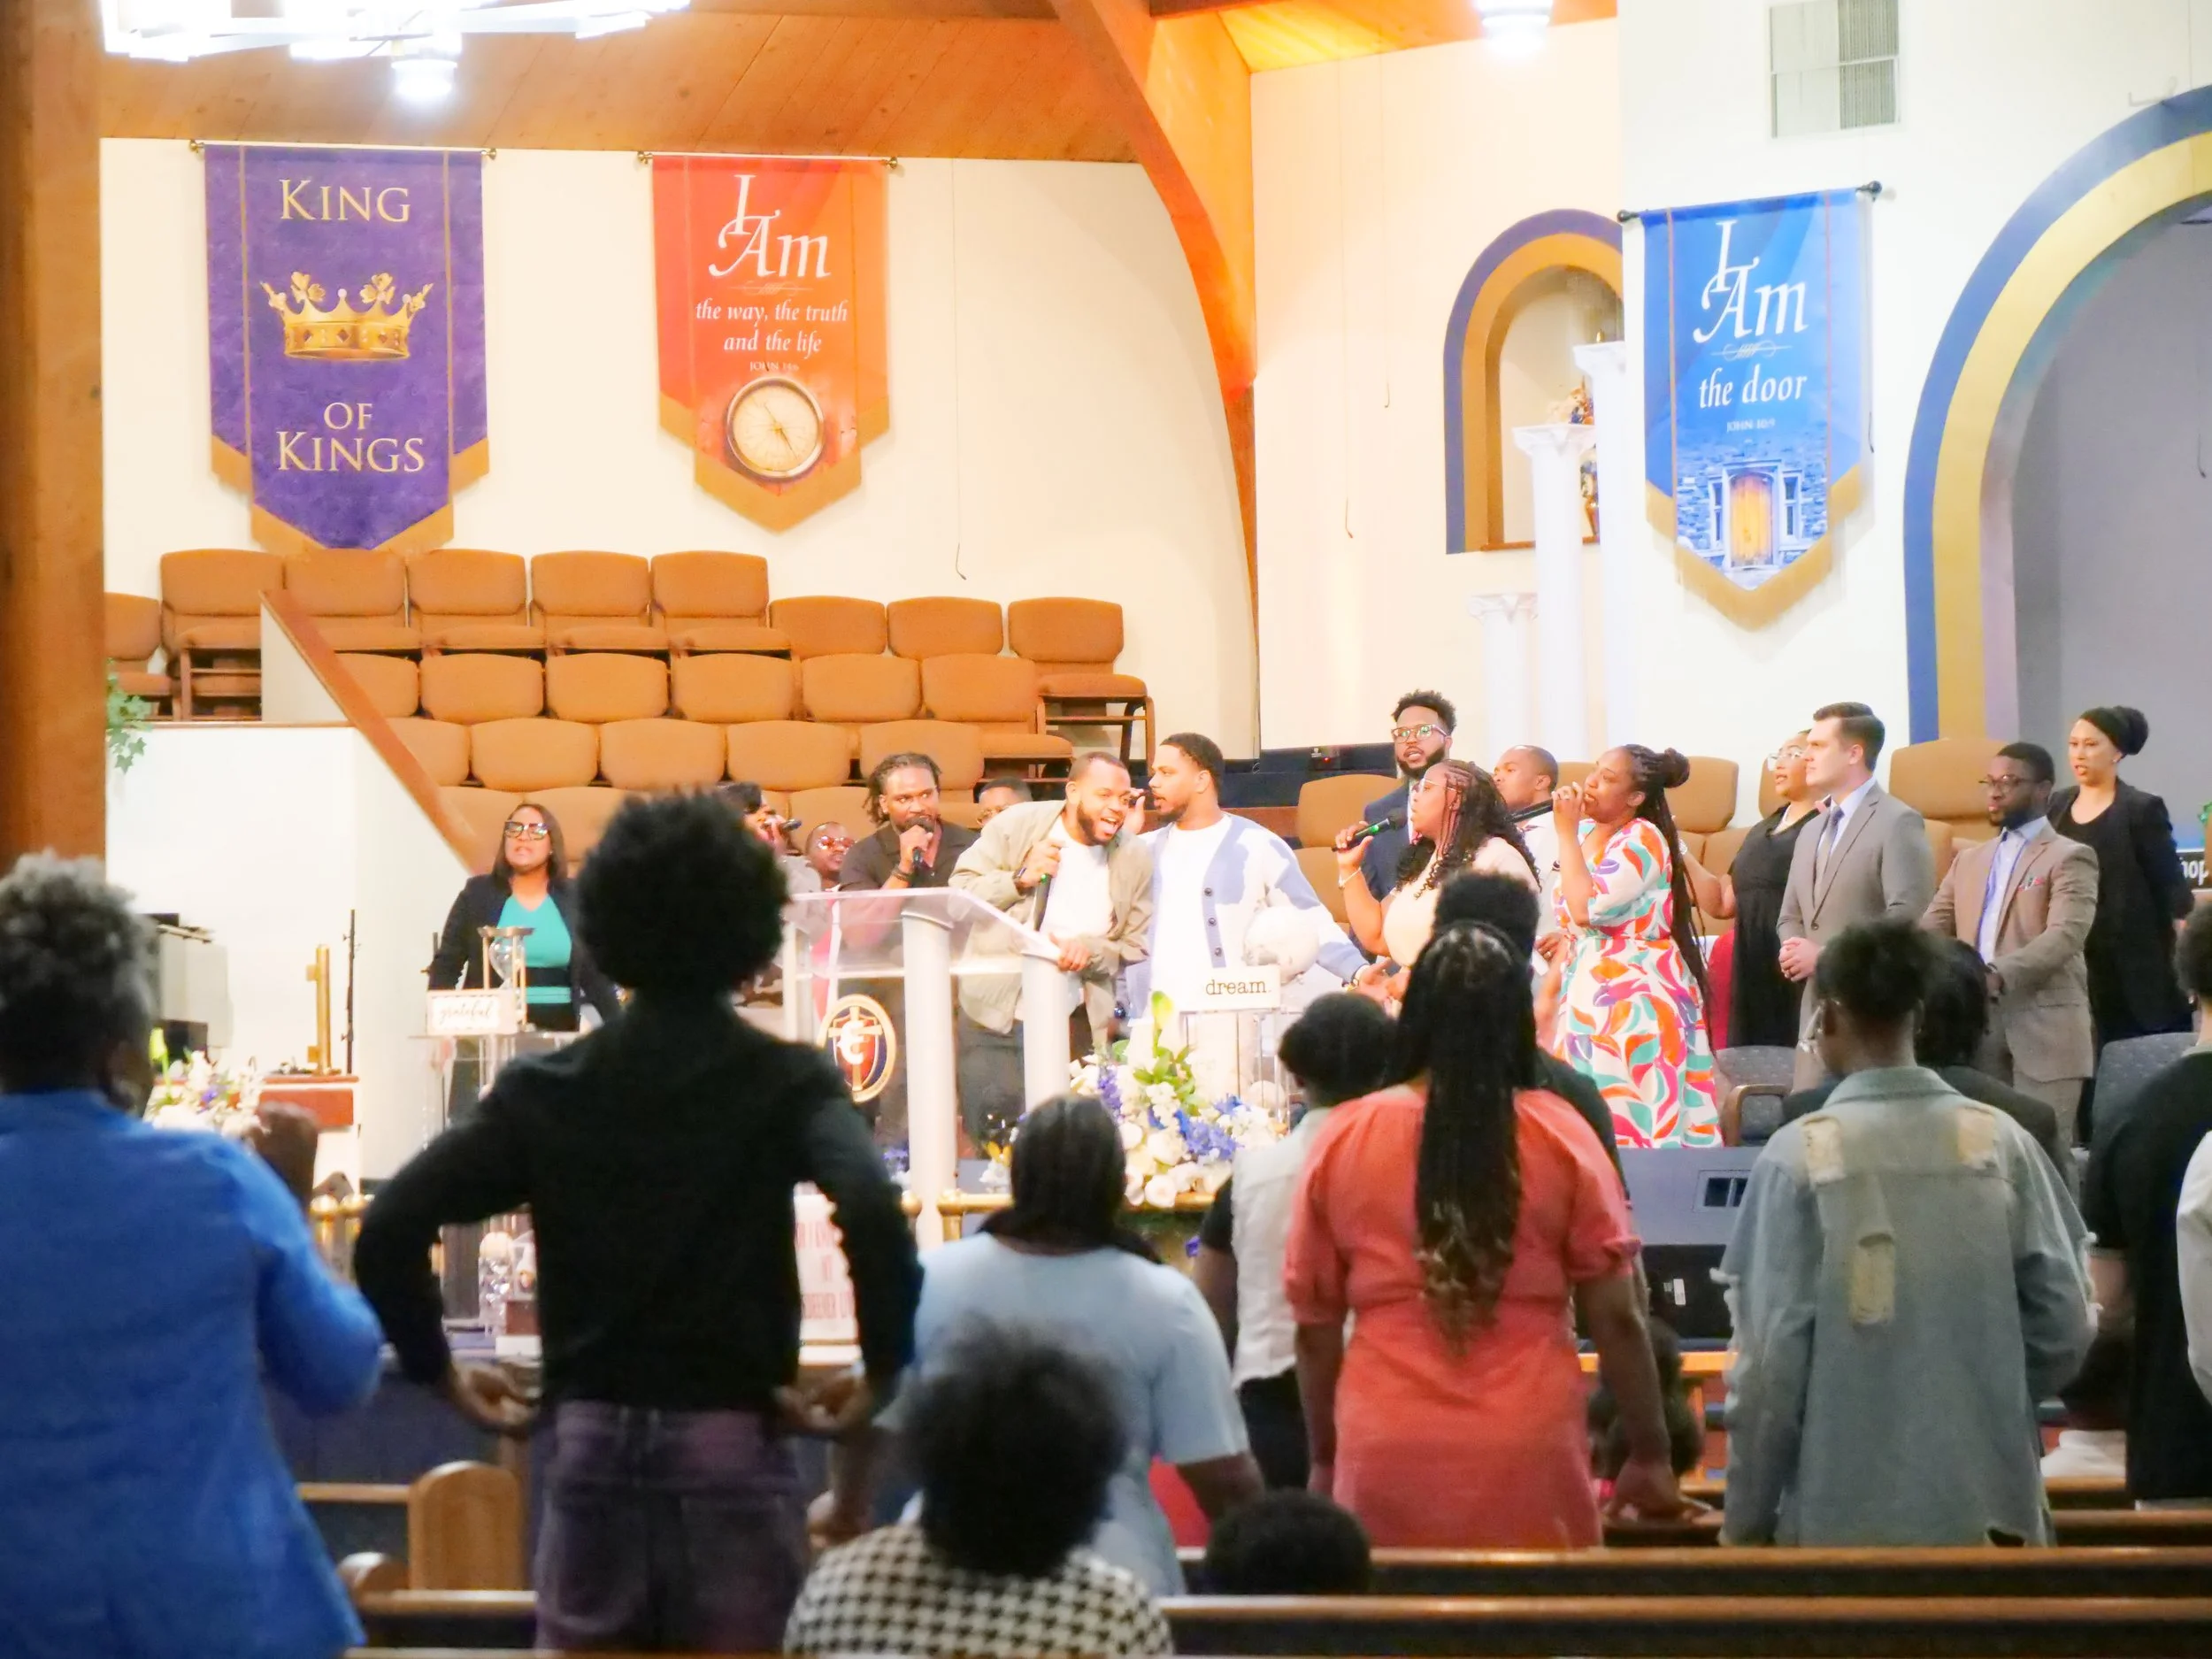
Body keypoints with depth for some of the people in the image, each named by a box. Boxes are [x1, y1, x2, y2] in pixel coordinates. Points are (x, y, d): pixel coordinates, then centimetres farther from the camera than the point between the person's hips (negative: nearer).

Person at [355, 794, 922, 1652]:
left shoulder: (546, 1088, 4)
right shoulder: (787, 1081, -4)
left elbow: (389, 1230, -4)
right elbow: (870, 1212, -23)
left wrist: (438, 1370, 8)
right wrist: (884, 1367, -11)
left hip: (592, 1451, 2)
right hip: (733, 1453, -2)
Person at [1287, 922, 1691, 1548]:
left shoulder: (1342, 1142, 2)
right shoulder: (1561, 1139, -1)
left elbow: (1314, 1327, 8)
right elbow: (1616, 1318, 0)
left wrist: (1325, 1461, 19)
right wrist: (1649, 1454, 11)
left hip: (1387, 1465, 1)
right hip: (1529, 1468, -1)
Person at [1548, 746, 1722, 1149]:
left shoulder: (1643, 839, -12)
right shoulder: (1584, 835, 12)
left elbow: (1587, 907, -23)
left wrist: (1566, 832, -16)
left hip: (1635, 996, -8)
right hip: (1586, 993, 8)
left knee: (1632, 1119, -8)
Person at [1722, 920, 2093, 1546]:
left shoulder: (1799, 1155, -9)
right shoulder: (2001, 1143, -1)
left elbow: (1772, 1352, -10)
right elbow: (2063, 1331, 0)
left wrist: (1745, 1518, 0)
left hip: (1842, 1516, -2)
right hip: (1987, 1510, 2)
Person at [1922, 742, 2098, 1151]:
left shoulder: (2068, 858, 0)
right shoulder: (1969, 859, 21)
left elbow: (2066, 934, -15)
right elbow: (1933, 926, 14)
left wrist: (1999, 974, -29)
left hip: (2043, 1027, -6)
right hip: (1976, 1024, 6)